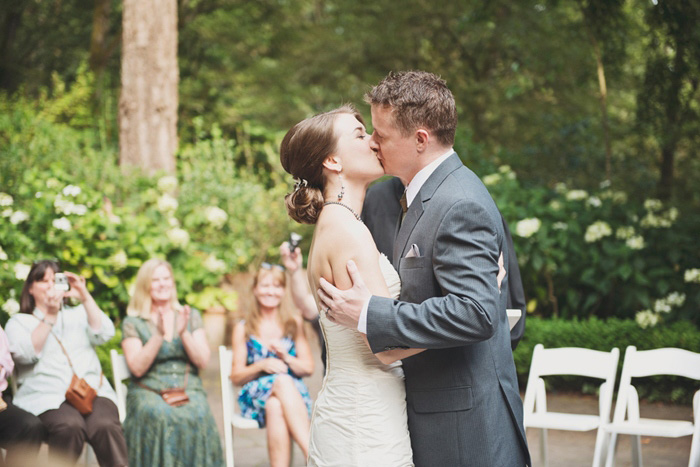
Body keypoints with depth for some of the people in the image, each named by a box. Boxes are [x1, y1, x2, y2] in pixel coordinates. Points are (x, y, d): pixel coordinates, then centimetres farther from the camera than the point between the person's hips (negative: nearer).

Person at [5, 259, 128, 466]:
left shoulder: (77, 314, 27)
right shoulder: (19, 322, 18)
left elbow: (104, 334, 8)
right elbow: (25, 354, -2)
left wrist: (85, 297, 0)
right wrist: (50, 316, -7)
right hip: (45, 397, -2)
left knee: (106, 426, -32)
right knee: (69, 427, -37)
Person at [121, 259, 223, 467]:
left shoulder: (191, 316, 16)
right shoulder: (133, 323, 9)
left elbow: (202, 361, 5)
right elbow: (137, 368, -5)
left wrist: (184, 333, -9)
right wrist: (159, 335, -14)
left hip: (188, 389, 2)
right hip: (149, 392, -1)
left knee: (197, 416, -33)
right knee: (160, 417, -36)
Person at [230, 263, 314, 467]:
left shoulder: (294, 324, 13)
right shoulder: (243, 328, 11)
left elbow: (308, 368, 10)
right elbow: (236, 376, 9)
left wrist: (286, 357, -11)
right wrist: (262, 366, -11)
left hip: (293, 393, 1)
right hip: (257, 395, -1)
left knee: (275, 407, -38)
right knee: (282, 380, -37)